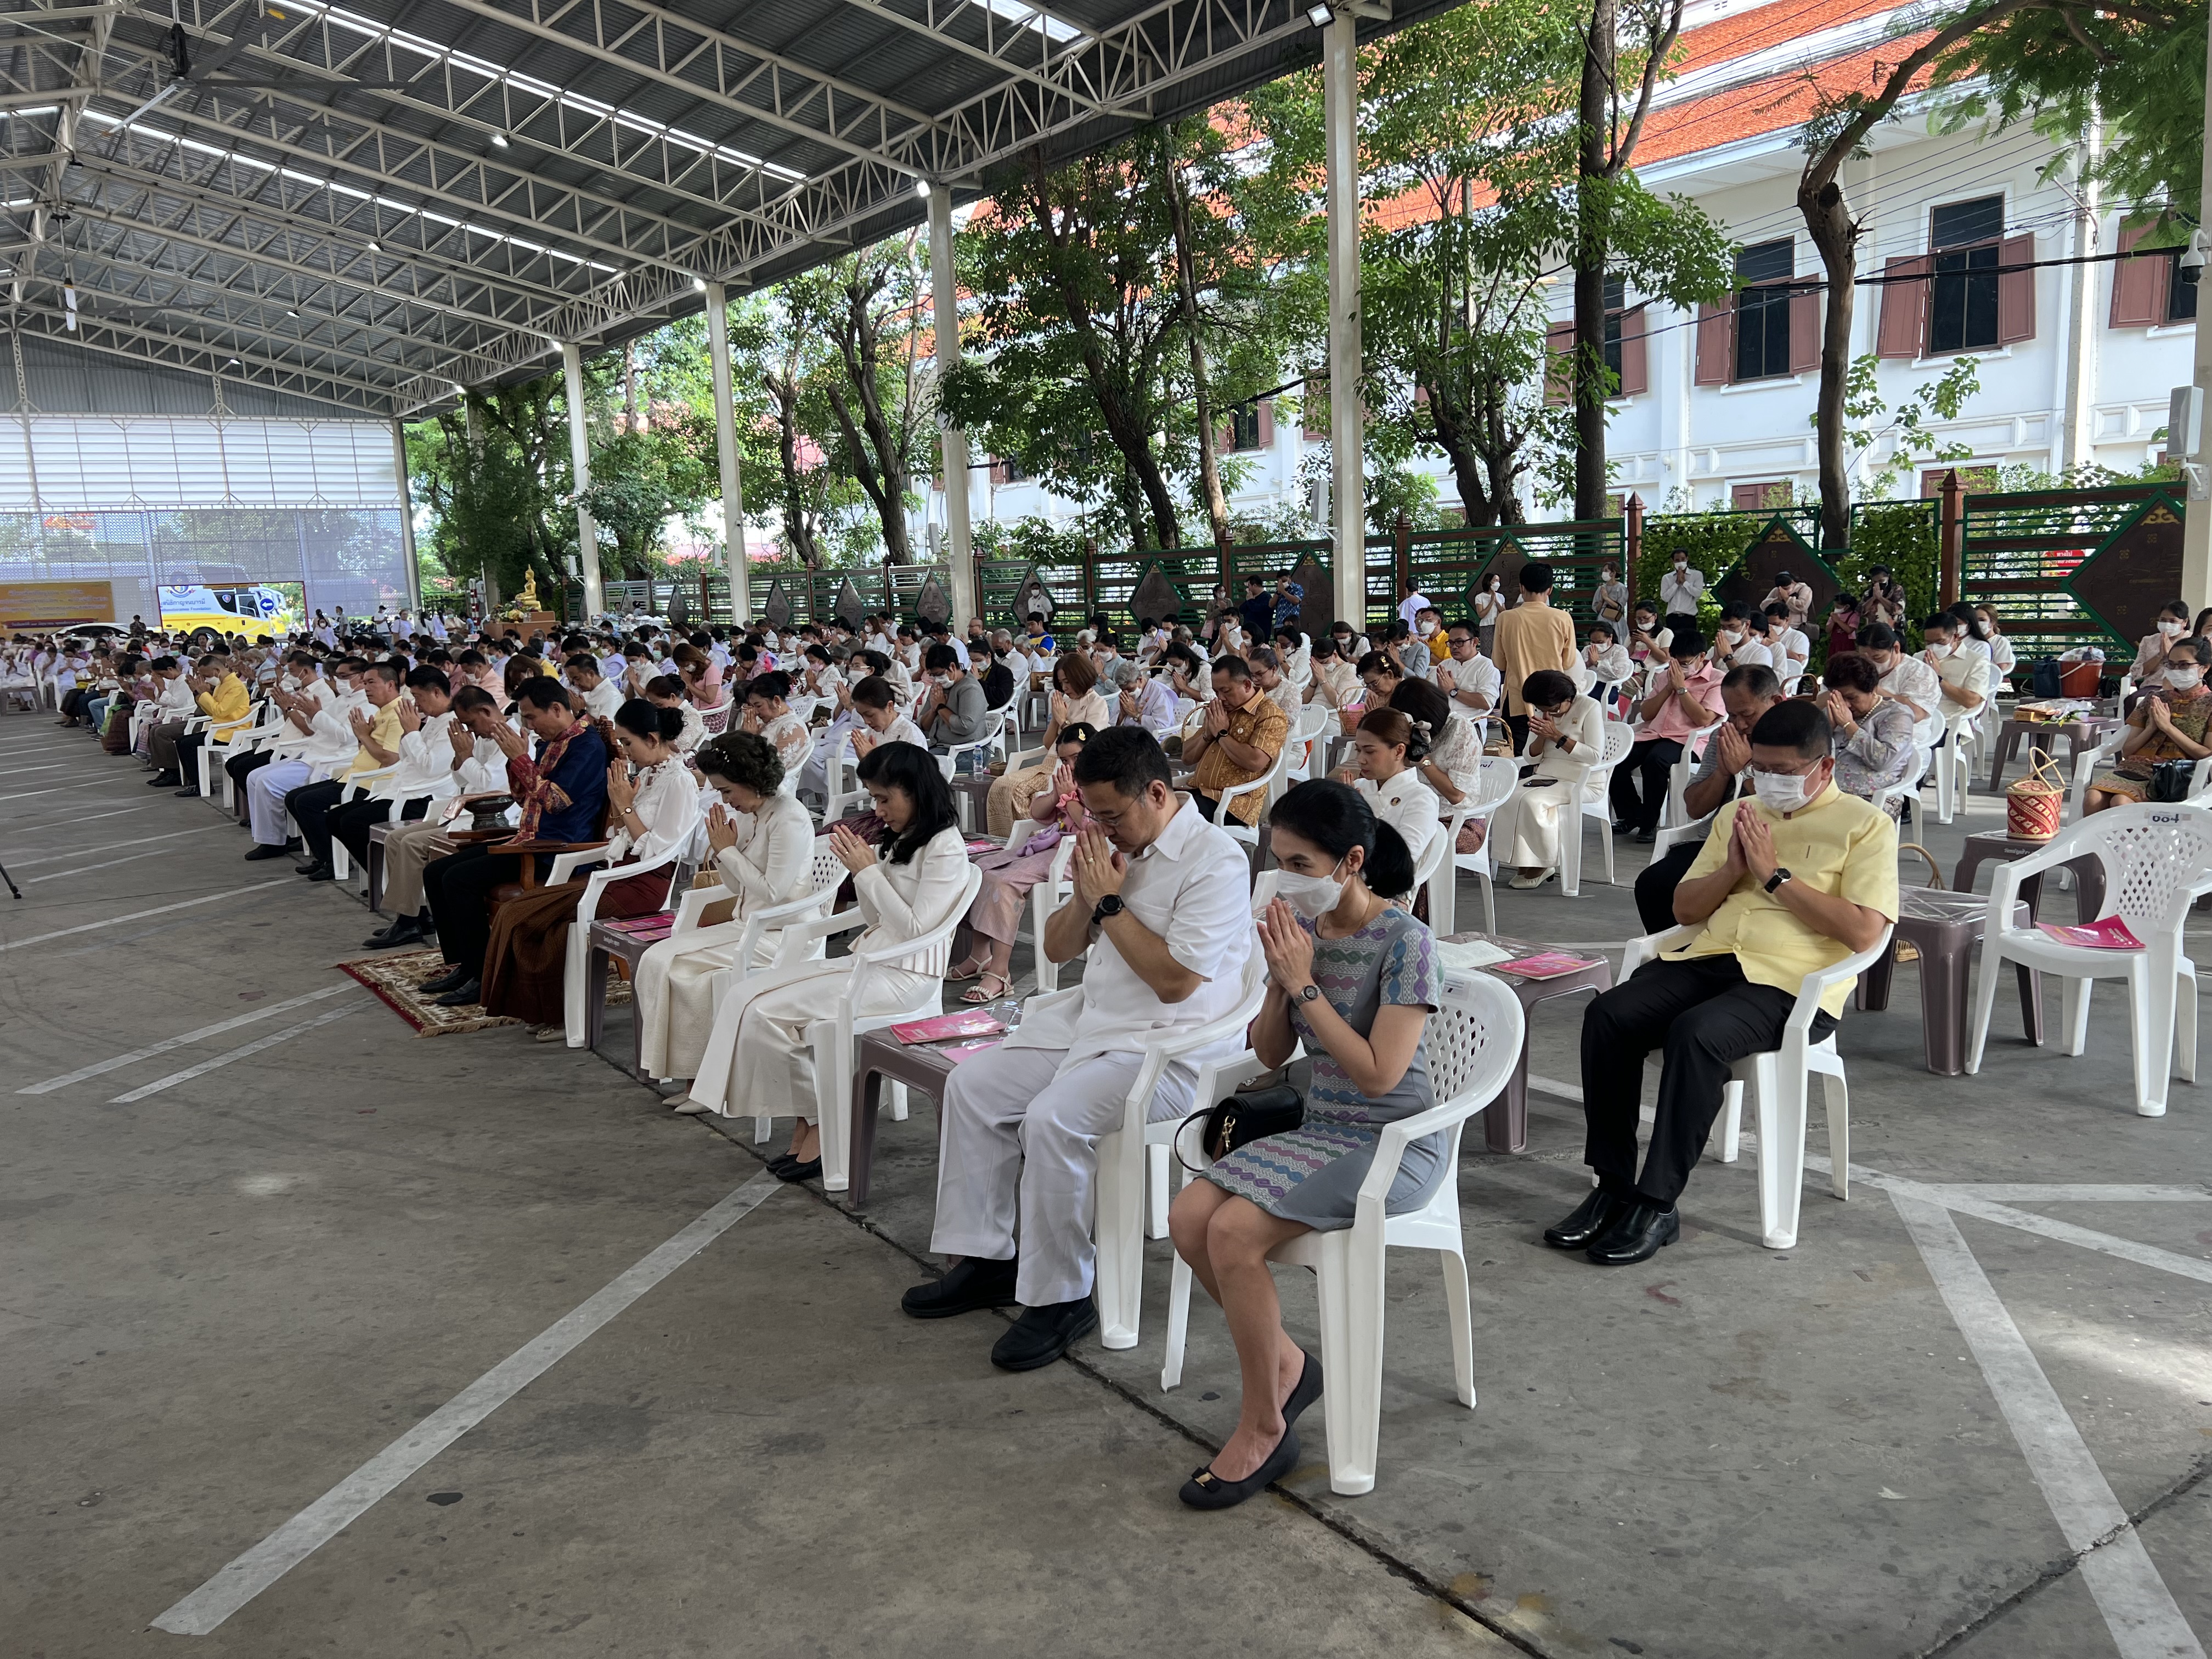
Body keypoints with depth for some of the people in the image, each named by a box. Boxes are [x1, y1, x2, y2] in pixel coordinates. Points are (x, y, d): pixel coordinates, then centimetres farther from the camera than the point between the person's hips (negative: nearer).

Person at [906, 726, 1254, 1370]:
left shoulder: (1215, 862, -16)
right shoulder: (1115, 843, 9)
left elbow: (1174, 980, -23)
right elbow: (1058, 948, 14)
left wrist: (1109, 900, -17)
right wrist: (1084, 896, -6)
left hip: (1172, 1047, -9)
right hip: (1091, 1021, 9)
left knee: (1053, 1119, -29)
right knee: (973, 1085, 0)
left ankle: (1060, 1299, -12)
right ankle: (984, 1260, 10)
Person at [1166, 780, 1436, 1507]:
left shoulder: (1405, 943, -16)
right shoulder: (1305, 929, 4)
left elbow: (1379, 1073, -22)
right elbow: (1270, 1053, 9)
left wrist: (1305, 985, -20)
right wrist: (1281, 977, -9)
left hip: (1396, 1144, -7)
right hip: (1319, 1130, 7)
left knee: (1235, 1231, -25)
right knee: (1188, 1218, -14)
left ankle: (1264, 1428, -6)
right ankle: (1284, 1362, 8)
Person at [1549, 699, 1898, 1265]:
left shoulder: (1865, 826, 4)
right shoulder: (1738, 814, 22)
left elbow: (1863, 931, -11)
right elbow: (1684, 909, 21)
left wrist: (1775, 874, -9)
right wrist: (1732, 869, 2)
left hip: (1790, 983, -6)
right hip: (1710, 958, 6)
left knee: (1694, 1034, -35)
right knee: (1608, 1015, -22)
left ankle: (1658, 1205, -23)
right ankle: (1613, 1187, -14)